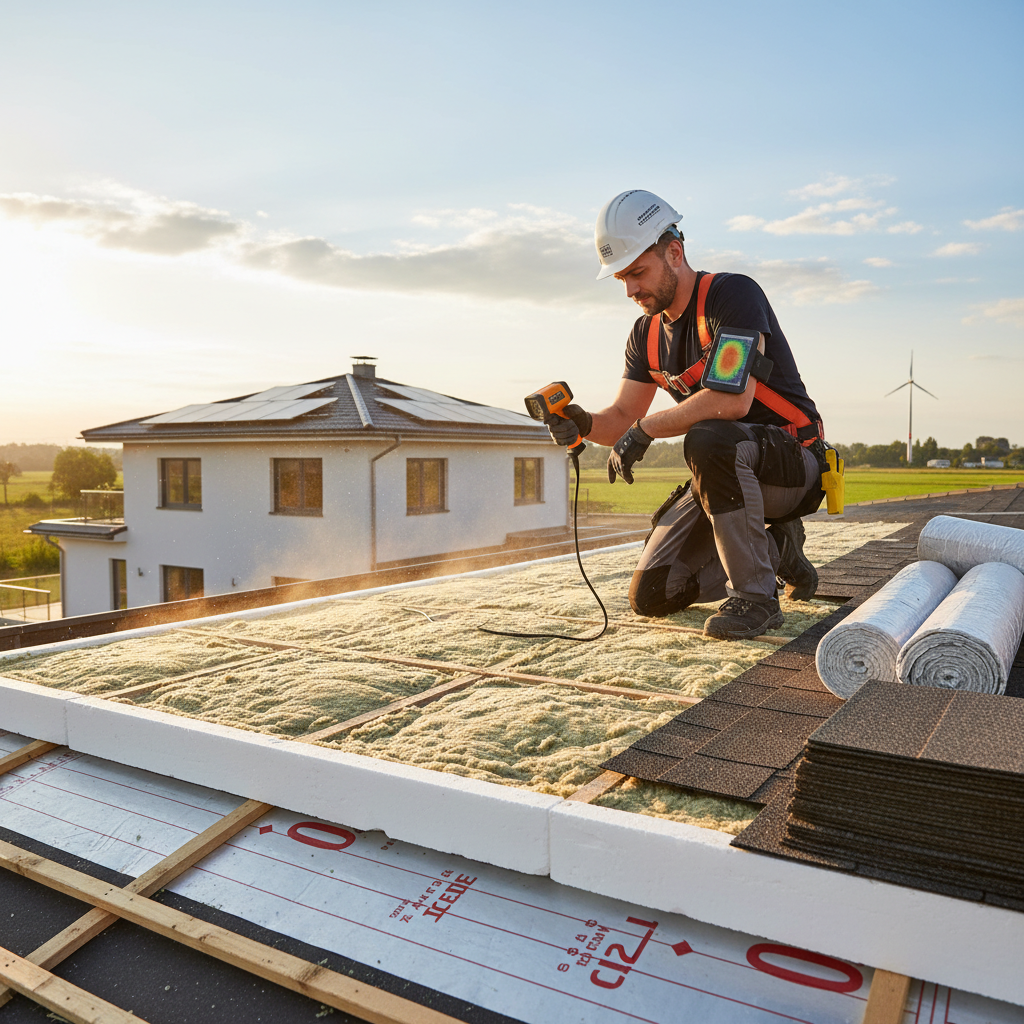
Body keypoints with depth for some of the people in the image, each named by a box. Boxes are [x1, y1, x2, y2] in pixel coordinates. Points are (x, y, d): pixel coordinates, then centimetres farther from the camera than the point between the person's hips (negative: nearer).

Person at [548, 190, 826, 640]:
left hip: (793, 459, -7)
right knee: (651, 595, -1)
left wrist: (646, 428, -24)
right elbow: (622, 418, 5)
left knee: (707, 440, -41)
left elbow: (733, 399, -32)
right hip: (726, 471, 7)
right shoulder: (647, 334, 5)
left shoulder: (732, 294, -18)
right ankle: (775, 550, 17)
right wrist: (583, 424, -18)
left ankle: (755, 596, -24)